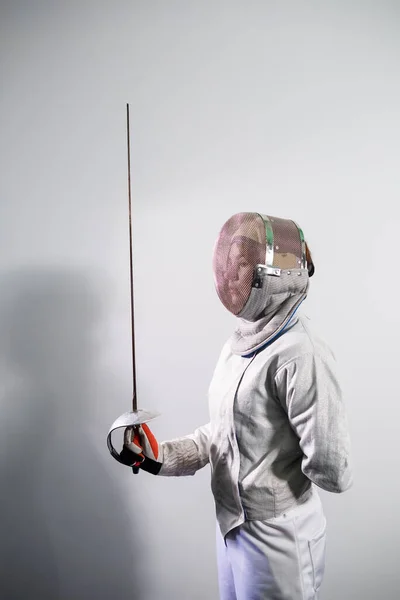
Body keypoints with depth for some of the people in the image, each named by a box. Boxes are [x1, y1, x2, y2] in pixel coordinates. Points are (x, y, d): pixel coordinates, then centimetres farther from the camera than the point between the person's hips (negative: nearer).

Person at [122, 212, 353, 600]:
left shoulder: (300, 356, -27)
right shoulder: (237, 345, 2)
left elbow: (332, 472, -26)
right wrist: (159, 456, -1)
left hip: (276, 537, -8)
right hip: (231, 525, 8)